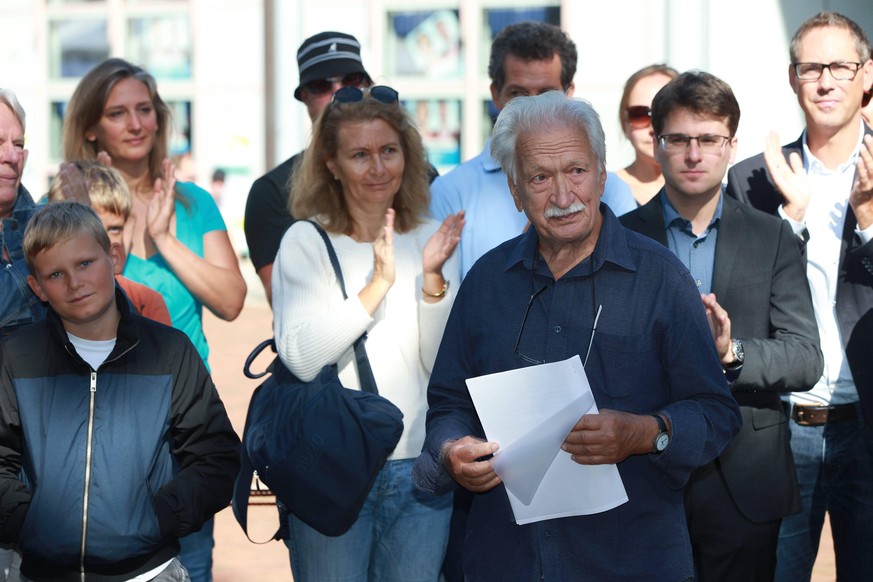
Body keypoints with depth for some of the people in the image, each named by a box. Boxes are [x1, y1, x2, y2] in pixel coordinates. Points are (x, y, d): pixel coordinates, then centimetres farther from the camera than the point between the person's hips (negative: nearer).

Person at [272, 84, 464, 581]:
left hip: (420, 467, 2)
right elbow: (302, 358, -13)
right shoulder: (305, 241, -1)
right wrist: (379, 281, -19)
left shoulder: (432, 238, 6)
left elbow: (444, 363, 0)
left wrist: (433, 277, -14)